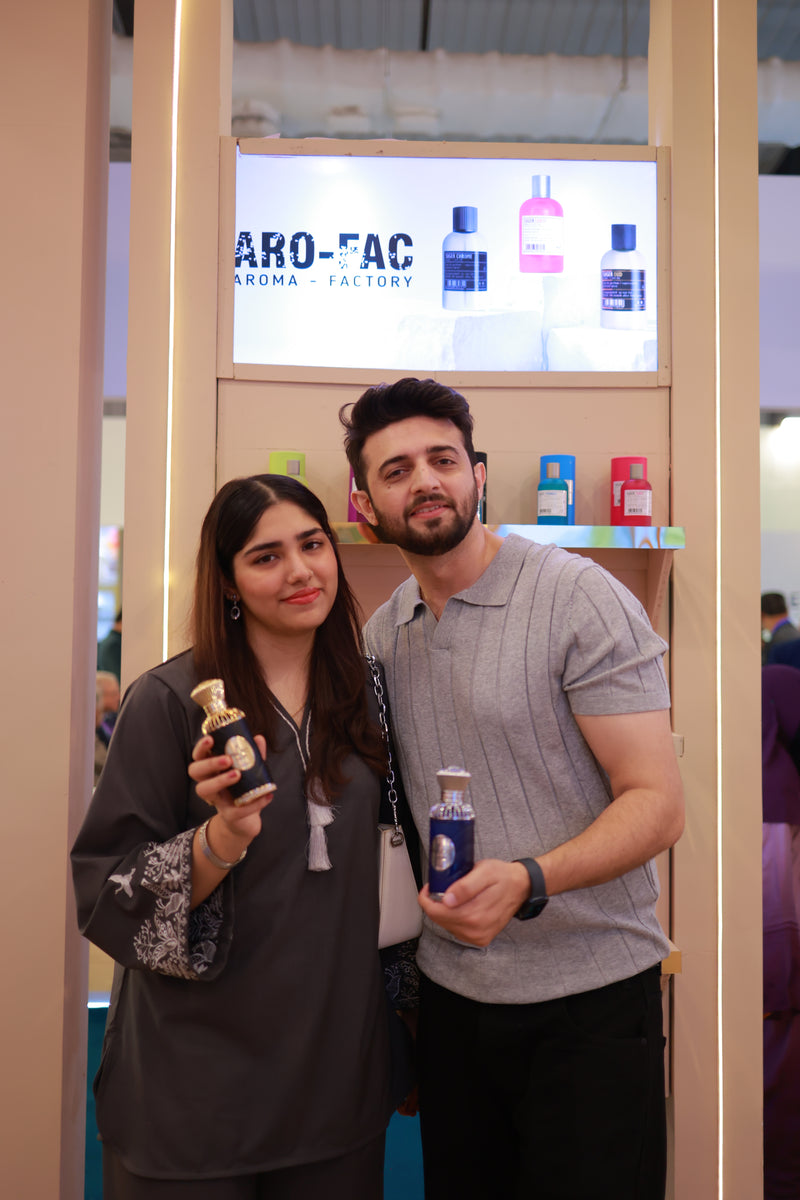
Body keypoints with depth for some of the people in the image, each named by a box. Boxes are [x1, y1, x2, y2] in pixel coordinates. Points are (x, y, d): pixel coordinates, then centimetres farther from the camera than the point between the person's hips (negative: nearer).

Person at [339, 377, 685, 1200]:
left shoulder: (579, 600, -13)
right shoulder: (380, 634, 5)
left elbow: (657, 802, -16)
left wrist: (528, 881, -31)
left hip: (590, 996, -5)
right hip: (449, 996, 5)